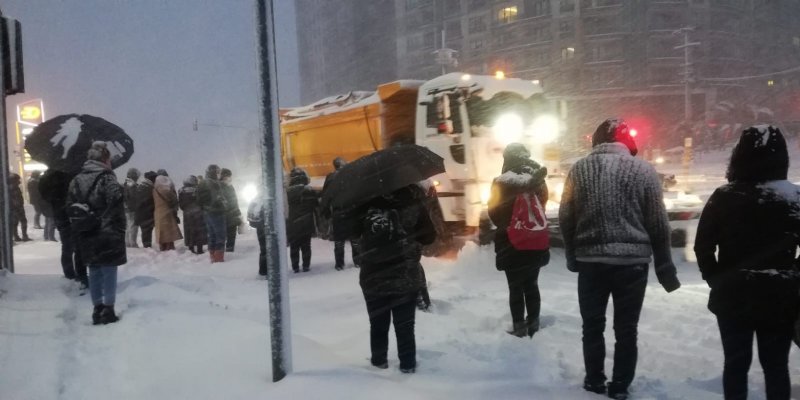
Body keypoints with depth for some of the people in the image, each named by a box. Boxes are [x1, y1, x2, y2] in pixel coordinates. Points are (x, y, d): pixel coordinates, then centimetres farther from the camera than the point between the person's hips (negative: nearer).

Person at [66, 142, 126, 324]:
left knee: (94, 271, 13)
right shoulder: (107, 179, -11)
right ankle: (108, 310, 2)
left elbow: (70, 206, 11)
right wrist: (120, 230, -8)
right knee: (109, 270, 1)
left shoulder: (76, 180, 10)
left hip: (86, 235, 6)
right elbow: (116, 207, -17)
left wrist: (78, 228, 15)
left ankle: (98, 309, 17)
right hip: (107, 234, -6)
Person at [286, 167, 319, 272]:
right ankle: (306, 266, 9)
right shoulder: (310, 190, -5)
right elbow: (316, 207, -1)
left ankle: (295, 267, 10)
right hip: (306, 225, 0)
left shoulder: (287, 192, -5)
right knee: (306, 246, 8)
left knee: (294, 247, 8)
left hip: (292, 226, 0)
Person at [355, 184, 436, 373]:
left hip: (373, 278, 1)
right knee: (405, 325, 13)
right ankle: (407, 363, 20)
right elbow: (429, 236, -2)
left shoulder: (364, 204, -8)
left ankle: (379, 360, 30)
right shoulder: (413, 204, -9)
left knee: (378, 324, 18)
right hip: (406, 278, -1)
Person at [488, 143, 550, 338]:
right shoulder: (537, 180, 0)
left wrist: (506, 225, 4)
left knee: (516, 288, 3)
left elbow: (495, 215, -9)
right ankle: (533, 324, 20)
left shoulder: (502, 183, -13)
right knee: (532, 285, 15)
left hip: (511, 246, -4)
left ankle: (519, 327, 6)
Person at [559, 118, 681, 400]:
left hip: (590, 261, 1)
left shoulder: (579, 169, 1)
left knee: (593, 325, 15)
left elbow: (565, 219, 3)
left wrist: (573, 257, 16)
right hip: (632, 262, -1)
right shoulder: (643, 170, -2)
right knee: (626, 329, 10)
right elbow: (658, 225, 0)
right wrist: (665, 268, 8)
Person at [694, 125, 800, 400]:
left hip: (733, 295, 0)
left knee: (736, 361, 11)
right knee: (776, 364, 13)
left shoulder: (724, 196, -7)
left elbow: (703, 246, -5)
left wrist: (716, 280, 7)